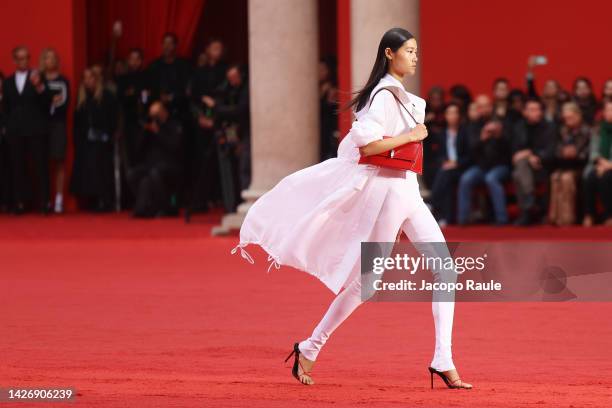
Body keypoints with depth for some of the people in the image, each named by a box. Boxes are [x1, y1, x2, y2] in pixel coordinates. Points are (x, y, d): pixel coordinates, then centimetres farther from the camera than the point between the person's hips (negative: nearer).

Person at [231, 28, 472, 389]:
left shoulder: (402, 96, 16)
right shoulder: (384, 95, -13)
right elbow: (366, 145, -24)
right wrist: (410, 136, -16)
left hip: (408, 192, 9)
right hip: (385, 189, -9)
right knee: (366, 281, -5)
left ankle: (444, 361, -2)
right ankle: (308, 351, 7)